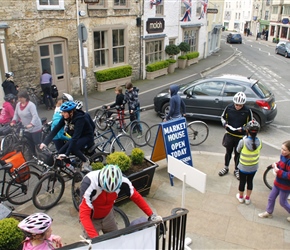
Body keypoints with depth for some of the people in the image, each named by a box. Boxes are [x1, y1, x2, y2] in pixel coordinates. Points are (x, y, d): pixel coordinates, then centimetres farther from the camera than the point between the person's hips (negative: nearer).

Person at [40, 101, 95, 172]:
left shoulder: (79, 118, -33)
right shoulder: (65, 117, -12)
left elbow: (75, 137, -39)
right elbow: (55, 129, -11)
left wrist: (66, 154, -42)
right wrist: (45, 142, -21)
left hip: (87, 136, -7)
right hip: (76, 137, 7)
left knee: (73, 148, -33)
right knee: (60, 153, -8)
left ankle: (86, 161, -5)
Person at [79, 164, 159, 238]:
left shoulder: (121, 180, -28)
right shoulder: (89, 183, -39)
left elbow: (136, 197, -14)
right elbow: (84, 214, -40)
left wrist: (151, 214, -18)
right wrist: (94, 237, -49)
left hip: (107, 215, 4)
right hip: (92, 219, -3)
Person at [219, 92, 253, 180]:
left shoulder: (247, 111, -14)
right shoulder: (229, 108, -10)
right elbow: (223, 117, 5)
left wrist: (243, 128, -19)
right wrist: (225, 124, -14)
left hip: (240, 136, -1)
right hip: (229, 134, 1)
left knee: (238, 154, 12)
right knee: (228, 152, 16)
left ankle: (236, 170, 31)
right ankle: (226, 167, 35)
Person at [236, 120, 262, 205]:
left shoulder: (243, 141, -24)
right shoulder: (259, 142, -16)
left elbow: (238, 150, -6)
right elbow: (259, 150, 2)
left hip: (243, 167, -2)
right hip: (254, 167, 3)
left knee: (242, 182, 17)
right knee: (250, 181, 21)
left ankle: (241, 197, 37)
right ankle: (247, 198, 35)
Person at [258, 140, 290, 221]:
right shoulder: (283, 156, -7)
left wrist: (279, 172, -31)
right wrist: (276, 164, -6)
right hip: (278, 183, 8)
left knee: (283, 202, 13)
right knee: (271, 198, 19)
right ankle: (268, 212, 38)